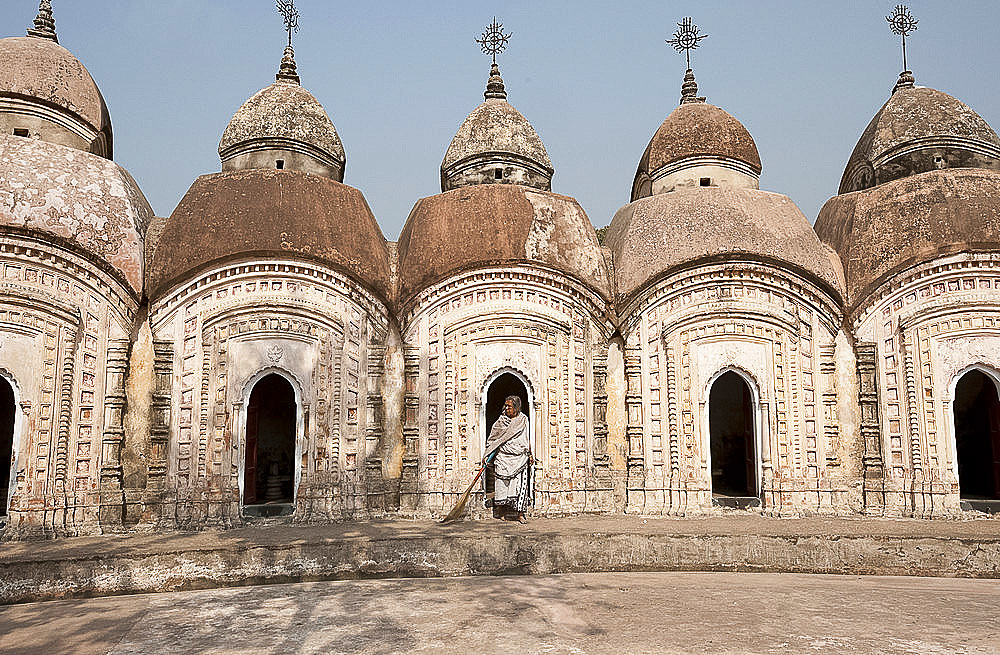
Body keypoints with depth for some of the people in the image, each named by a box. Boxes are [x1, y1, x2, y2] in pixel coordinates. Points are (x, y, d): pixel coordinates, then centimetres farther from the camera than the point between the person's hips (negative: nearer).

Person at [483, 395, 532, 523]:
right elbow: (492, 440, 6)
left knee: (520, 485, -7)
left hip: (520, 459, 0)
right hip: (503, 458, 0)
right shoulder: (501, 421, 4)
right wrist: (487, 455, -1)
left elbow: (527, 439, 17)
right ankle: (500, 511, 16)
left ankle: (520, 514, -3)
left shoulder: (523, 420, 8)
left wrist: (530, 454, 14)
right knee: (501, 484, -1)